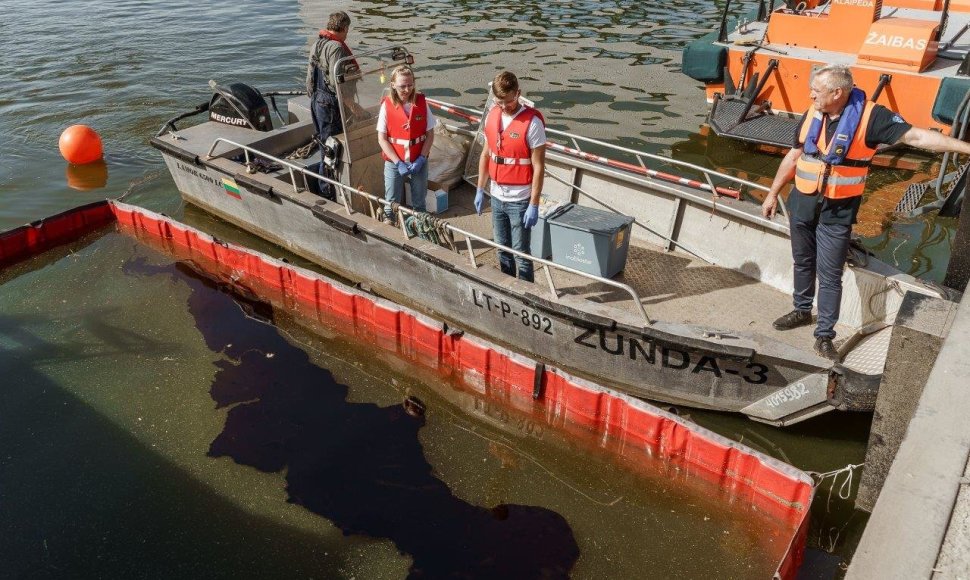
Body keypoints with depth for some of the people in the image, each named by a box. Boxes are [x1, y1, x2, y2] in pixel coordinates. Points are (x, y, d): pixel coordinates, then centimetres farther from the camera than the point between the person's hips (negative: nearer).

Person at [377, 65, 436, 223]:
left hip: (419, 161, 1)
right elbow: (382, 139, -8)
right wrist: (398, 163, -15)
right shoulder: (387, 105, -11)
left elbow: (430, 134, -2)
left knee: (419, 203, 15)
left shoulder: (422, 103, -7)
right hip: (394, 163, -1)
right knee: (392, 204, 10)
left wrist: (421, 159, -12)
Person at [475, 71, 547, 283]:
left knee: (521, 253, 2)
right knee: (502, 250, 17)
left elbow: (538, 166, -15)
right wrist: (480, 189, 12)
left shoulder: (532, 122, -17)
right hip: (497, 196, 6)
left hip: (520, 200, -6)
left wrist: (534, 205, -16)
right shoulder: (492, 116, 3)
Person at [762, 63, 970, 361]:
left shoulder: (869, 116, -15)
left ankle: (824, 335, 12)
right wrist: (773, 193, 15)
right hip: (802, 204, 5)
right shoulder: (812, 115, 0)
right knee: (803, 262, 20)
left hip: (837, 212, -4)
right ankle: (802, 311, 41)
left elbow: (915, 136, -19)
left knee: (830, 276, 1)